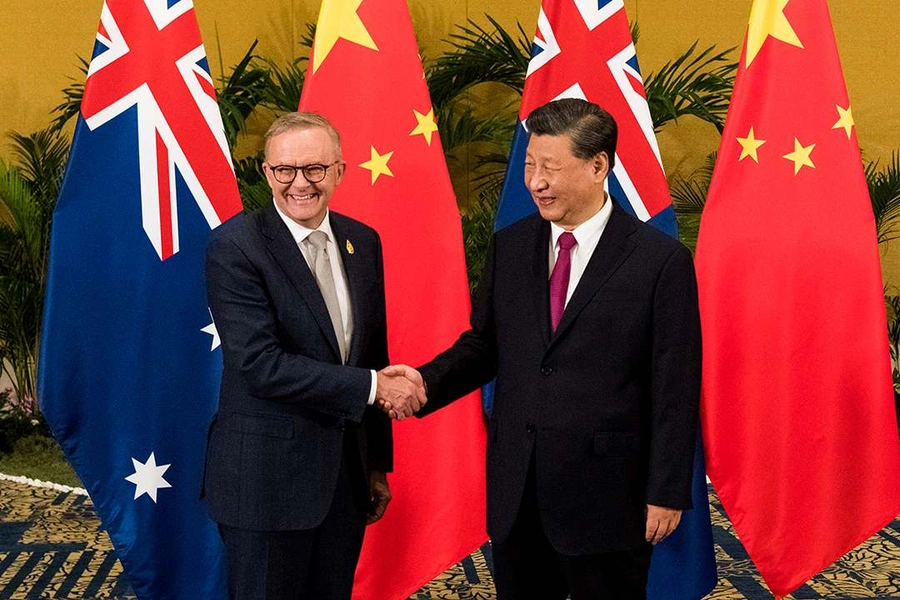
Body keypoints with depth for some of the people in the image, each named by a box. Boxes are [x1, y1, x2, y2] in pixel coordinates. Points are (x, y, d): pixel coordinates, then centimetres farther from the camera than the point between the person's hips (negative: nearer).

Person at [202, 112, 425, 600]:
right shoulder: (234, 248, -14)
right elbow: (260, 364, -22)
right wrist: (373, 386, -19)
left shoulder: (363, 242, 6)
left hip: (346, 472, 6)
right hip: (266, 479, -6)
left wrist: (377, 462, 15)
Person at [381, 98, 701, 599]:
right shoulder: (510, 246, 6)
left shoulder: (661, 260, -10)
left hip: (605, 491, -4)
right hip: (516, 491, 5)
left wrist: (667, 492, -9)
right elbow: (483, 343, 12)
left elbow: (675, 387, -9)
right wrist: (427, 381, -8)